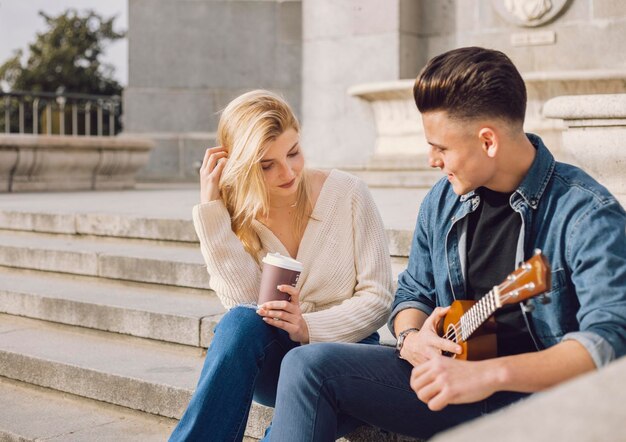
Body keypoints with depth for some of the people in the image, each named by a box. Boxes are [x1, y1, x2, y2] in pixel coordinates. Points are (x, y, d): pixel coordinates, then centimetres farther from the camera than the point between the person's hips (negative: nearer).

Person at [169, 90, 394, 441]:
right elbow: (244, 305, -18)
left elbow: (378, 298, -6)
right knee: (243, 322, -32)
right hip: (270, 362, 1)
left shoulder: (348, 194, -6)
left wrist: (309, 327, -23)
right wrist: (211, 207, -19)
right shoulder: (234, 214, -2)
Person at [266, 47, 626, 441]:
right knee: (309, 363, -12)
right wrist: (411, 337, -6)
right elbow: (414, 291, 18)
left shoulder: (588, 213, -14)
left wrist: (491, 373, -36)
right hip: (449, 376, 6)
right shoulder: (442, 200, 8)